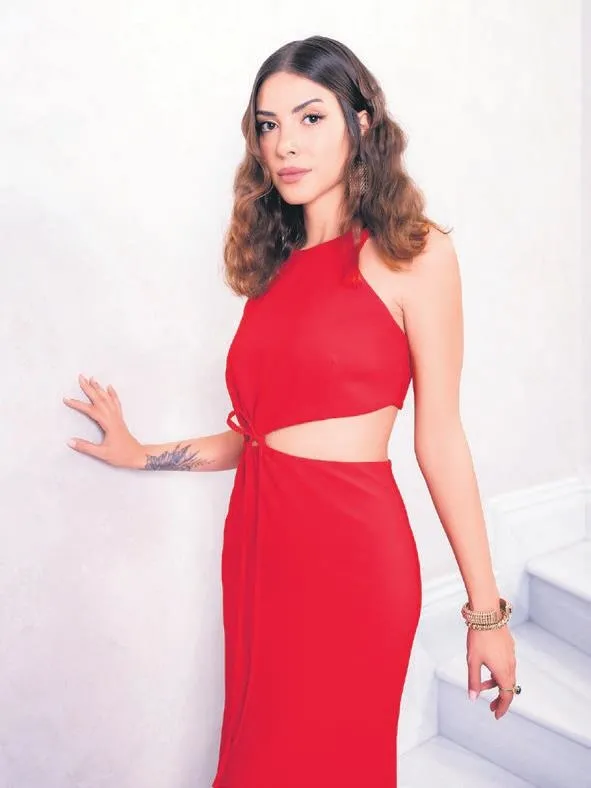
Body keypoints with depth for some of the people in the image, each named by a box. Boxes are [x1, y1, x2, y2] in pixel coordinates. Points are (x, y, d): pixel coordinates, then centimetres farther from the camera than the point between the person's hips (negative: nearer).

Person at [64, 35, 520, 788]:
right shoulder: (275, 266, 11)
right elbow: (261, 431, 11)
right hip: (259, 540, 6)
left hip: (351, 548, -5)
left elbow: (439, 438, -6)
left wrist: (486, 611, -5)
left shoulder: (413, 254, -5)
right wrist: (142, 454, 18)